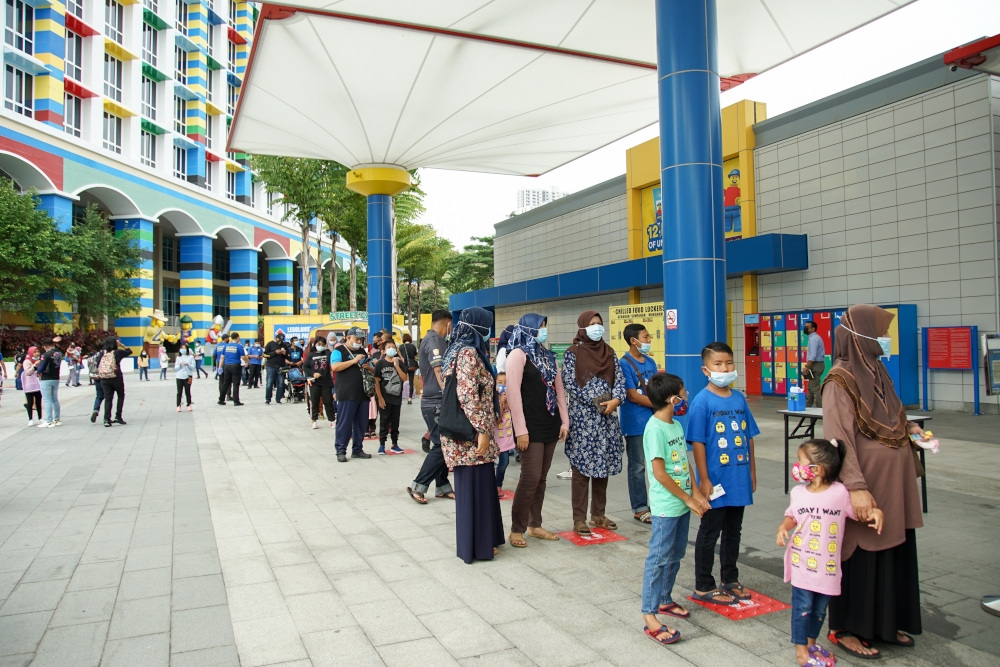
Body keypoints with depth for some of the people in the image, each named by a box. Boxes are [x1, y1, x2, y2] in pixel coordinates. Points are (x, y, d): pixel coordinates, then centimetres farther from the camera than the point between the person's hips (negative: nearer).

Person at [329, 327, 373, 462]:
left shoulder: (362, 352, 20)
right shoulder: (339, 350, 0)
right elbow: (334, 367, -16)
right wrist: (353, 361, -18)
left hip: (363, 394, 6)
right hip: (347, 395, -6)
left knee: (361, 423, 9)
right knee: (344, 423, -3)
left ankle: (357, 450, 18)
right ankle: (341, 451, 6)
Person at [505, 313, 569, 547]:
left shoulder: (548, 356, 15)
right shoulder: (518, 354, -7)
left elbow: (559, 389, 16)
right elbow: (513, 393, -14)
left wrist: (564, 421, 9)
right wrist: (520, 430, -18)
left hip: (550, 424, 7)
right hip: (530, 426, -7)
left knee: (541, 478, 10)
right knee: (530, 477, -7)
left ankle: (535, 525, 20)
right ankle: (516, 529, 5)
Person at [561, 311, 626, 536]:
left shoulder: (609, 352, 11)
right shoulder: (572, 353, -4)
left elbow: (619, 379, 6)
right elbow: (569, 384, -12)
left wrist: (615, 400, -13)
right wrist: (597, 400, -15)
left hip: (607, 417, 5)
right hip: (582, 417, -5)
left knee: (603, 465, 9)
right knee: (581, 467, -2)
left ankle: (598, 515, 21)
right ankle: (579, 519, 5)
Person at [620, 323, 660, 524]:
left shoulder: (650, 362, 10)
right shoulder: (624, 364, -12)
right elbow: (633, 396, -16)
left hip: (654, 421, 7)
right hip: (636, 424, -7)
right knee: (638, 467, 4)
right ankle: (639, 508, 14)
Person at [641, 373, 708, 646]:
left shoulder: (677, 425, 9)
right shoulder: (655, 428, -19)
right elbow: (659, 473, -20)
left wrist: (695, 492, 5)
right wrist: (687, 498, -14)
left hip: (682, 503, 9)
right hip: (665, 506, -9)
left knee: (676, 555, 18)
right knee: (659, 558, -3)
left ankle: (664, 599, 34)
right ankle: (650, 617, 3)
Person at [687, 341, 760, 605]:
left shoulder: (739, 399, 4)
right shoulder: (702, 402, -13)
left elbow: (749, 438, 11)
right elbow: (697, 442, -13)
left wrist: (752, 471, 11)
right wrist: (704, 480, -14)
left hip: (739, 479, 6)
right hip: (716, 481, -6)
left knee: (733, 532, 18)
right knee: (709, 533, 7)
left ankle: (730, 580, 35)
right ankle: (703, 586, 21)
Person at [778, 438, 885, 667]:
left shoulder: (840, 492, -10)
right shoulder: (798, 492, -2)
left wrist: (876, 512, -21)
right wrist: (783, 527, -9)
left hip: (828, 566, 0)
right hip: (802, 562, 1)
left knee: (819, 608, 15)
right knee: (802, 607, 4)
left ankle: (811, 642, 35)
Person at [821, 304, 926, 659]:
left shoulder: (876, 372, 10)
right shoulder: (841, 380, -17)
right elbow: (839, 440, -22)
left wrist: (911, 428, 7)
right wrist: (856, 488, -27)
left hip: (894, 483, 9)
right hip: (868, 482, -9)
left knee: (895, 552, 17)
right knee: (861, 556, 3)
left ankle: (886, 622, 33)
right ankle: (847, 629, 18)